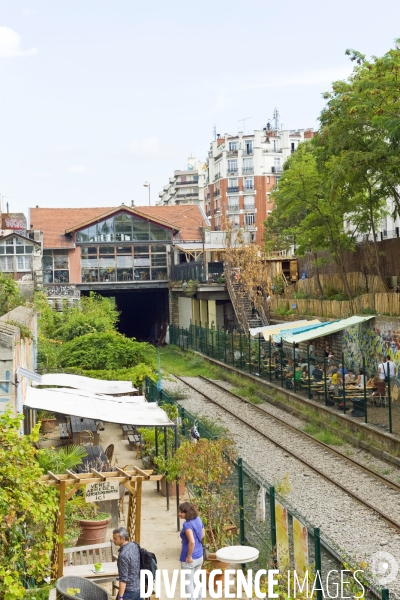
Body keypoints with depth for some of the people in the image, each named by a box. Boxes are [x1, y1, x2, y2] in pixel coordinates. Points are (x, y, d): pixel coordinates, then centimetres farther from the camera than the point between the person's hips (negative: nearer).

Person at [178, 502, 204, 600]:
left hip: (189, 559, -8)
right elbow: (202, 536, 13)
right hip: (199, 556, 8)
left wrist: (189, 556, -21)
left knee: (188, 584, 5)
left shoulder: (187, 524, -23)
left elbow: (192, 542, -31)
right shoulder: (198, 520, 1)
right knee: (196, 581, 23)